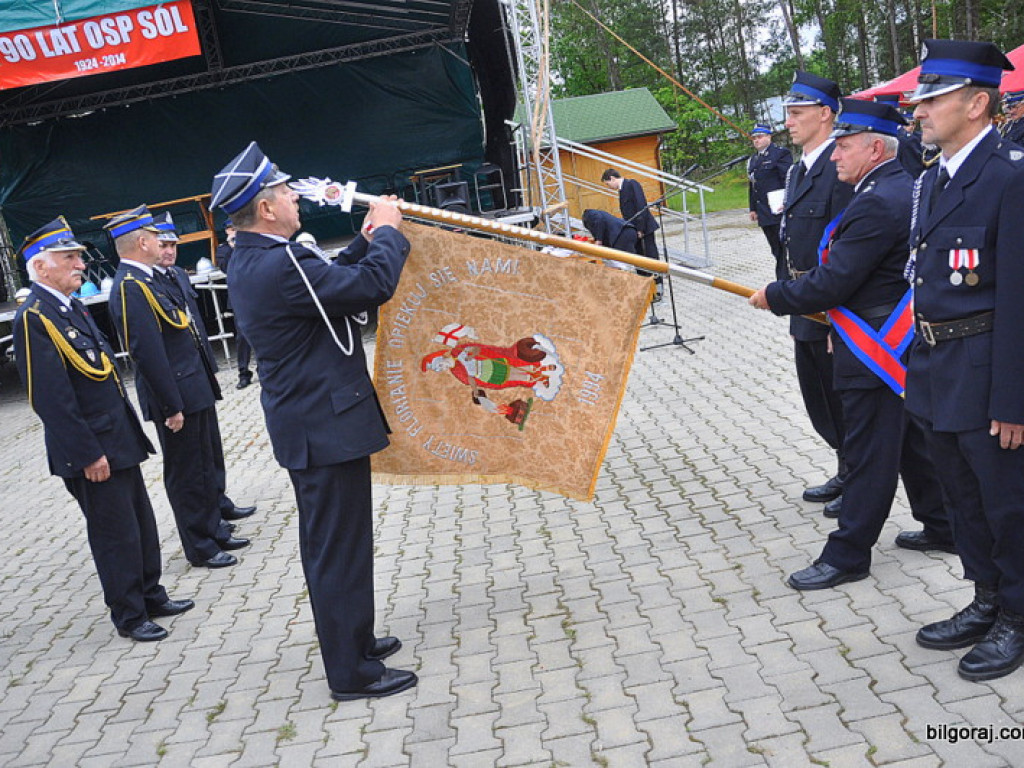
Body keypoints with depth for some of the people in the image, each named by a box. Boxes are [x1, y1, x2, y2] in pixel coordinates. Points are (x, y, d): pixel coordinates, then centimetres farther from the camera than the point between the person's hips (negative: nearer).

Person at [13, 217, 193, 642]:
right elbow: (51, 398, -22)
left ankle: (151, 595, 33)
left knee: (142, 523, 18)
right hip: (90, 451, -9)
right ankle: (129, 615, 19)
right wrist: (88, 454, -20)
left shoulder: (73, 307, 11)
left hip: (118, 439, 9)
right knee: (116, 534, 3)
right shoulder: (33, 318, -18)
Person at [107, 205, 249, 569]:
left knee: (203, 467, 19)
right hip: (177, 397, -9)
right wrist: (172, 407, -22)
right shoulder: (131, 288, -21)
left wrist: (202, 387, 16)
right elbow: (148, 353, -24)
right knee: (185, 474, 4)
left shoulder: (145, 280, 9)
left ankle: (214, 531, 33)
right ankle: (200, 548, 18)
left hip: (193, 392, 9)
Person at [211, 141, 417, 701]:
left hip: (307, 419, 11)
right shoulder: (279, 265, -24)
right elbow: (374, 285, -25)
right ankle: (351, 672, 12)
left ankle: (353, 639, 36)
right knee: (338, 547, 0)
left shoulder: (249, 260, 8)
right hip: (326, 424, -11)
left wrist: (365, 242, 10)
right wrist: (387, 231, -9)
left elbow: (332, 282, 17)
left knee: (330, 543, 20)